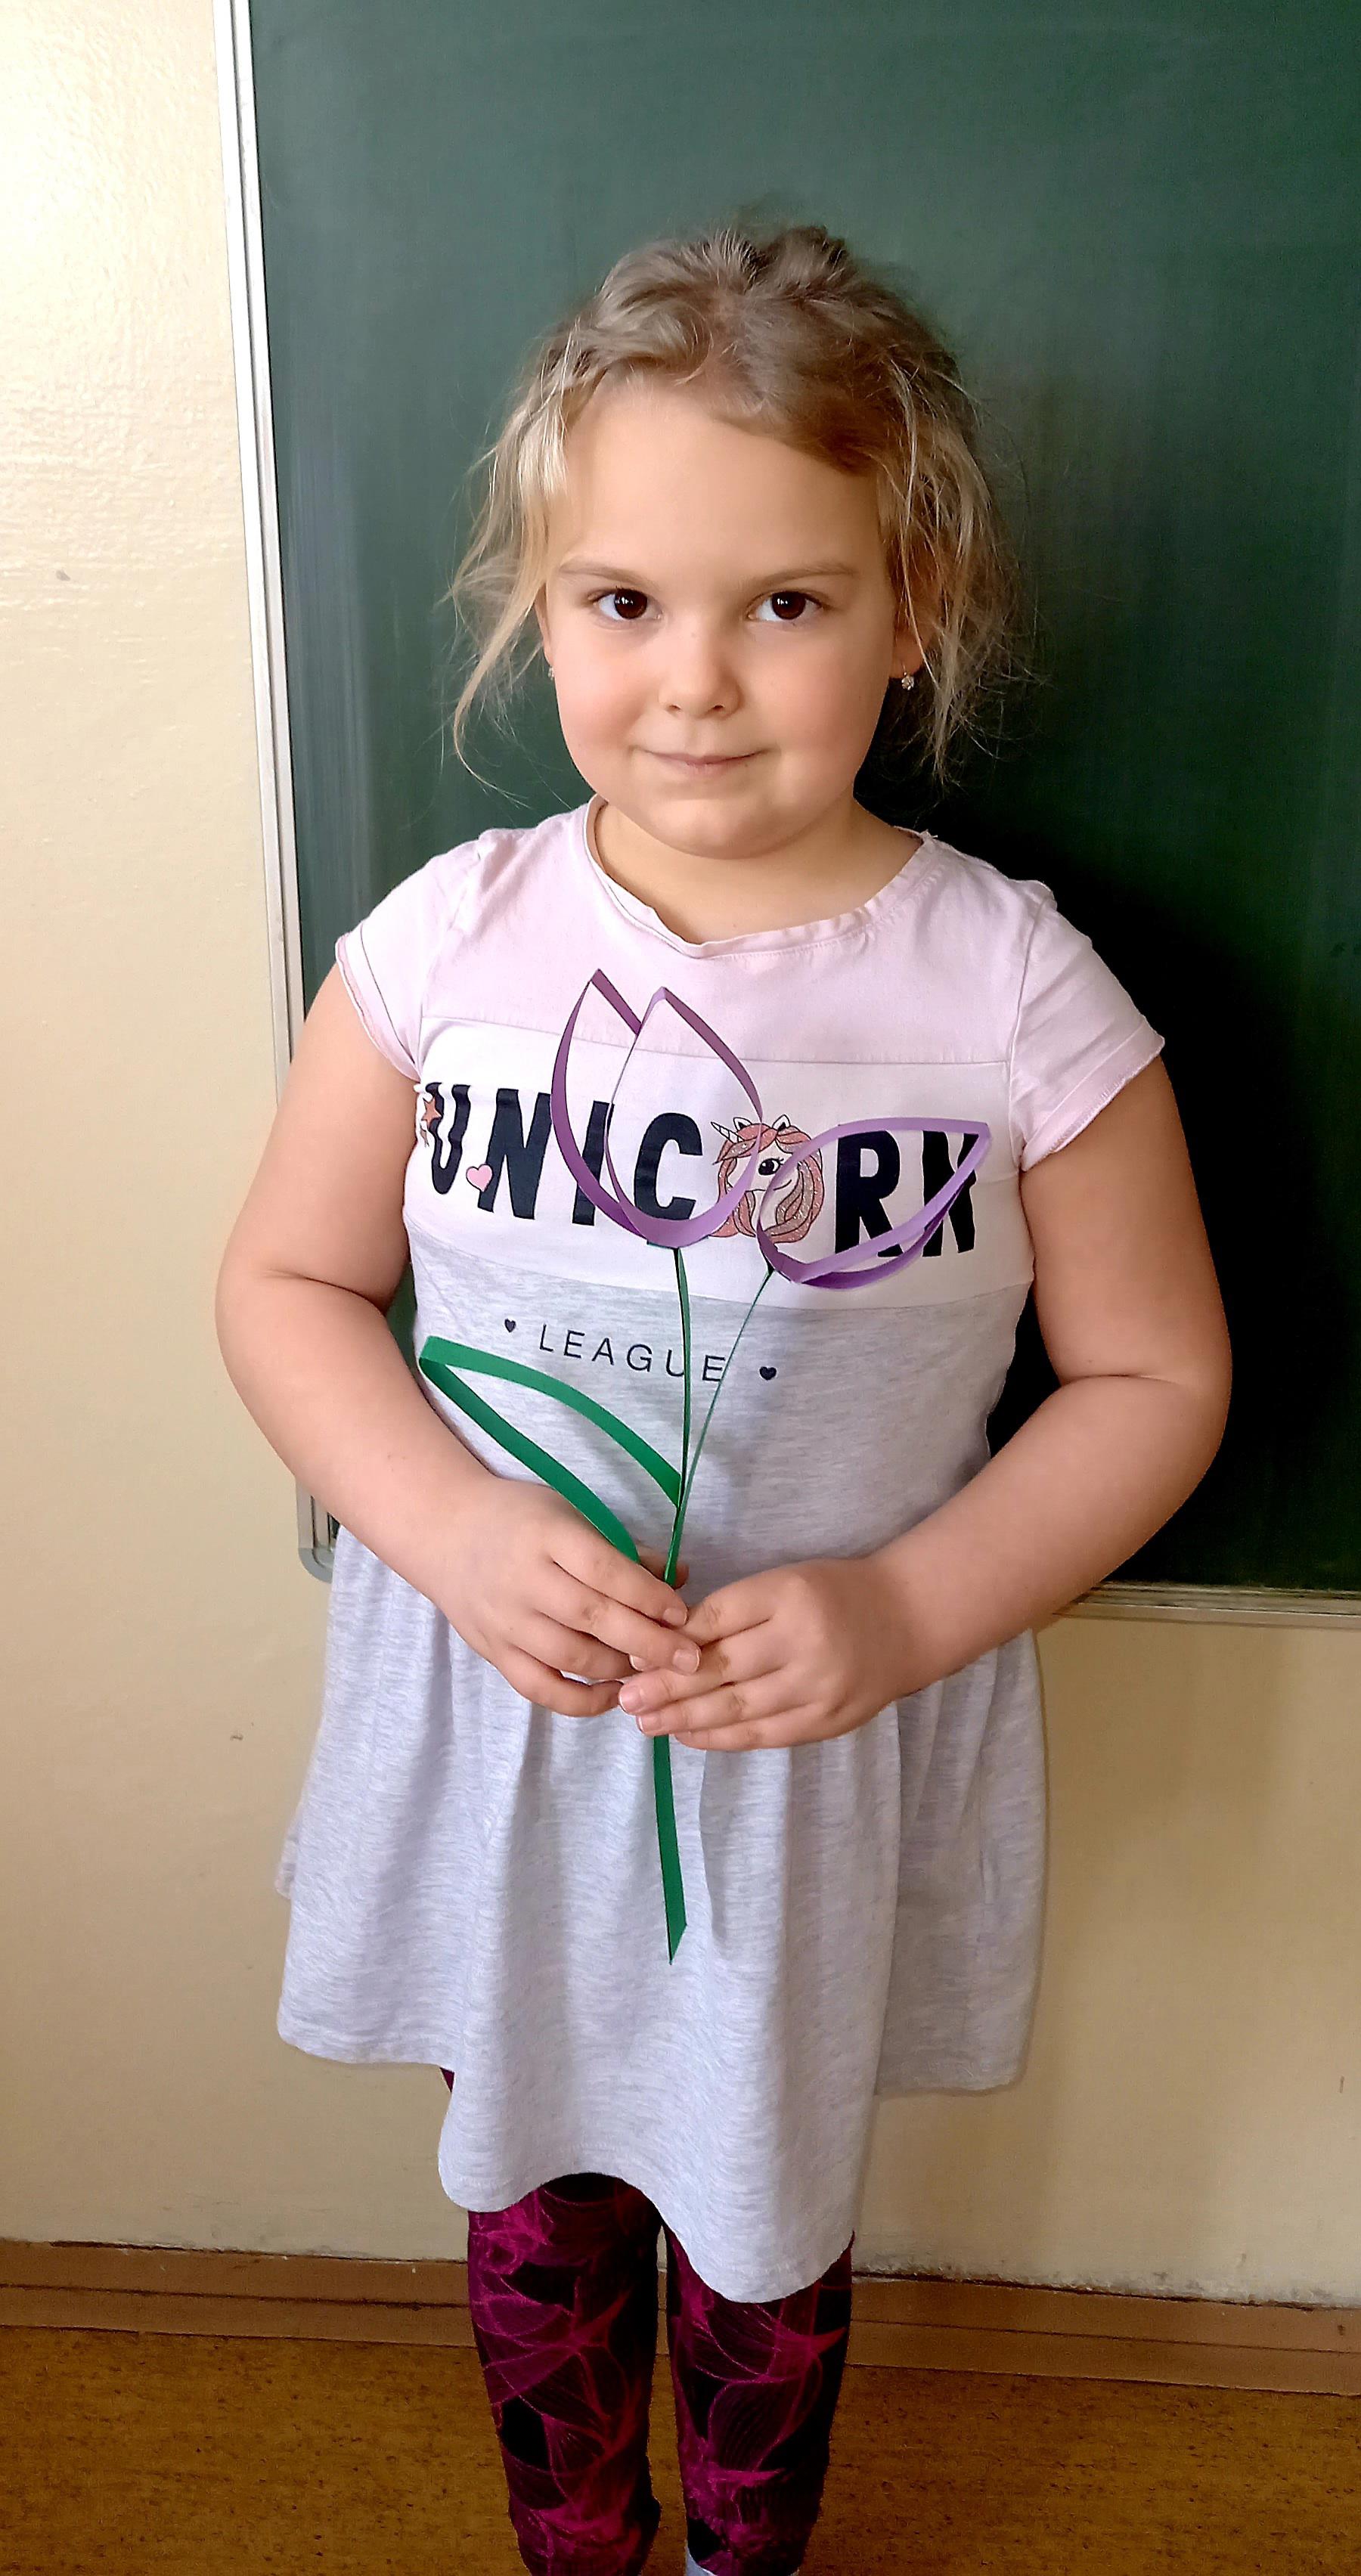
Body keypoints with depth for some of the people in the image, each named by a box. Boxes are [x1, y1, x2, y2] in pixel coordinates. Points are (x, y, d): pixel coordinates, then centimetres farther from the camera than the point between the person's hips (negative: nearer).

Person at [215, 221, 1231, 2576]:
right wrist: (458, 1533, -18)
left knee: (769, 2211, 23)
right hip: (499, 1719, 2)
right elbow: (286, 1281, -3)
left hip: (835, 1745, -1)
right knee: (535, 2197, 24)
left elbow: (1154, 1375, -6)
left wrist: (908, 1608, -19)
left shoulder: (1019, 995, -15)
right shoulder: (447, 944, -11)